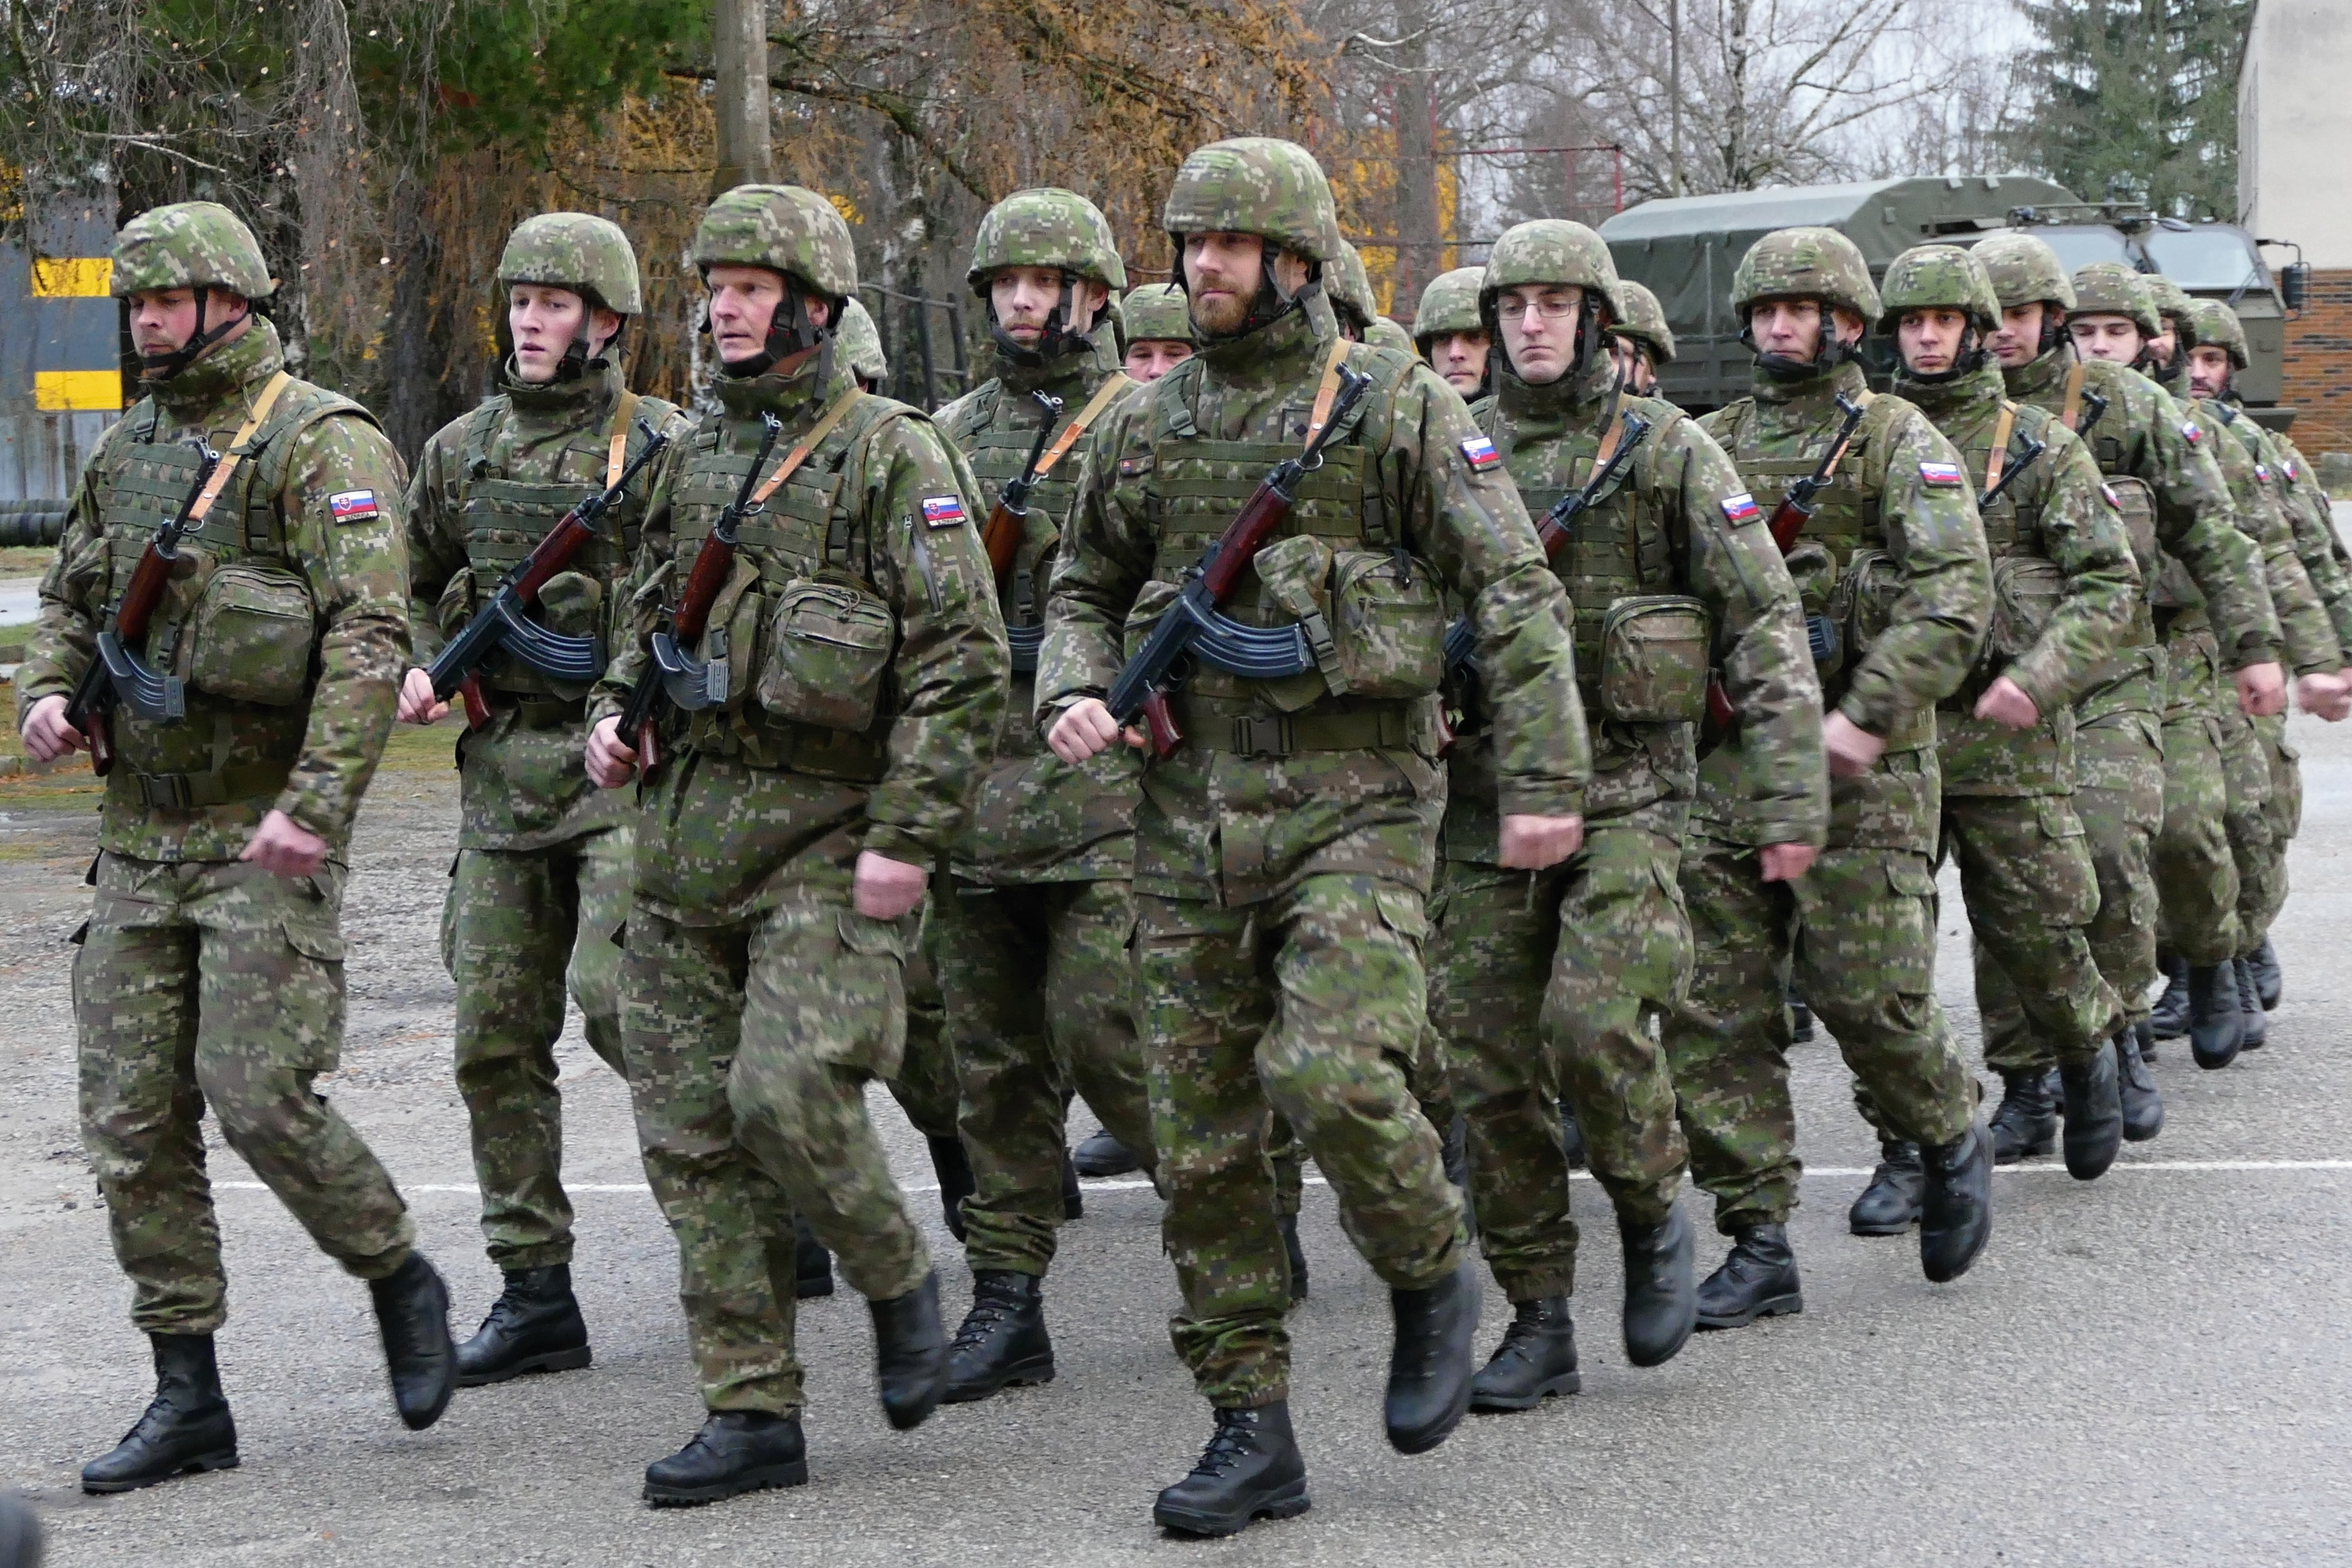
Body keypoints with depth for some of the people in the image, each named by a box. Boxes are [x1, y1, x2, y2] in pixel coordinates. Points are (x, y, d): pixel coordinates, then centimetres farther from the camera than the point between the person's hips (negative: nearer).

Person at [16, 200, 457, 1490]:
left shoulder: (324, 444, -9)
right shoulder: (126, 447, 14)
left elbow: (369, 636, -18)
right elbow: (73, 595, 24)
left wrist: (315, 803, -27)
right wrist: (47, 693, 2)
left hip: (266, 837, -7)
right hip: (138, 833, 7)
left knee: (258, 1090, -14)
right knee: (131, 1118, 4)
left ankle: (399, 1280, 13)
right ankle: (187, 1399, 11)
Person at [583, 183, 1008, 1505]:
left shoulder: (893, 455, -6)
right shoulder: (695, 459, 15)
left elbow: (964, 661, -11)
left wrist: (908, 837, -17)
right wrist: (617, 714, 7)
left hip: (829, 831, -7)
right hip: (689, 824, 7)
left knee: (788, 1093, -20)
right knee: (690, 1128, 3)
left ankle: (899, 1281, 10)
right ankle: (754, 1414, 11)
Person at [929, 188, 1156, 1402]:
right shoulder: (951, 434, 14)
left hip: (1105, 786, -5)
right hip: (973, 781, 5)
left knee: (1106, 1033, -12)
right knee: (996, 1059, 7)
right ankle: (1007, 1306, 12)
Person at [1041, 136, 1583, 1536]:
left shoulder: (1399, 404, -2)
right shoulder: (1148, 424, 12)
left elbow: (1516, 590, -5)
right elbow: (1085, 588, 23)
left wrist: (1545, 778, -13)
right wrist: (1074, 692, 1)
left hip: (1356, 800, -5)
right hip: (1190, 805, 5)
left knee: (1333, 1075, -22)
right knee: (1202, 1133, 3)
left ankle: (1433, 1277, 9)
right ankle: (1253, 1432, 12)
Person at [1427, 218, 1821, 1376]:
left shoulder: (1667, 451, 1)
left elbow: (1763, 619, -2)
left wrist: (1792, 783, -9)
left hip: (1629, 792, -3)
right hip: (1485, 793, 4)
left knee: (1594, 1023, -20)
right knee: (1490, 1060, 1)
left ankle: (1652, 1219, 9)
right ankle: (1538, 1319, 12)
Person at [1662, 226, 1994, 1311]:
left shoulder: (1896, 440, 0)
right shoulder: (1713, 444, 15)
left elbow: (1955, 593, -11)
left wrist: (1868, 715, -21)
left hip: (1860, 769, -5)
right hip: (1721, 765, 5)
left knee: (1866, 989, -6)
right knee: (1714, 1007, 0)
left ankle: (1950, 1142, 24)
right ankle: (1758, 1237, 7)